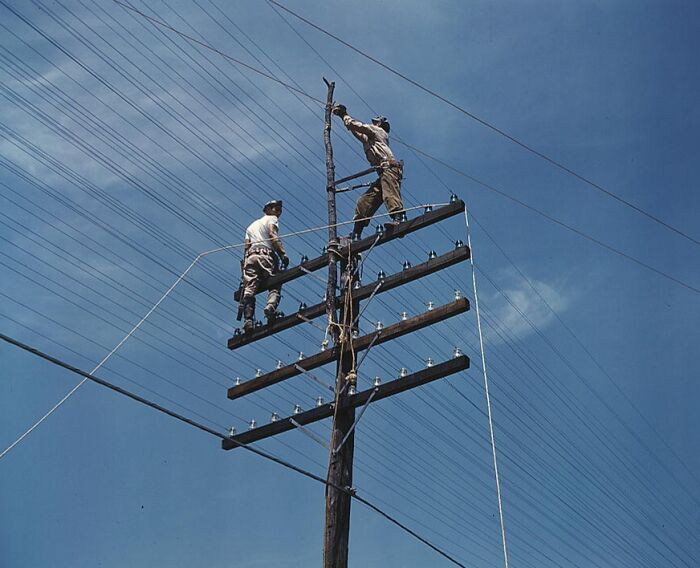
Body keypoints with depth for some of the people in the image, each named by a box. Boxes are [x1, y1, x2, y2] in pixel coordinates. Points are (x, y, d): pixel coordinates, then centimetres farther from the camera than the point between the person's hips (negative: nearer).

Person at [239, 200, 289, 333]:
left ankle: (248, 319, -27)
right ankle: (271, 306, -34)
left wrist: (246, 264, 15)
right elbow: (272, 235, -2)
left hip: (250, 256, 5)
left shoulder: (251, 226, 37)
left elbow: (247, 245, 22)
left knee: (249, 288, -10)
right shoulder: (271, 219, 20)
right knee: (275, 286, -5)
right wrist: (283, 253, -11)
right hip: (266, 254, -4)